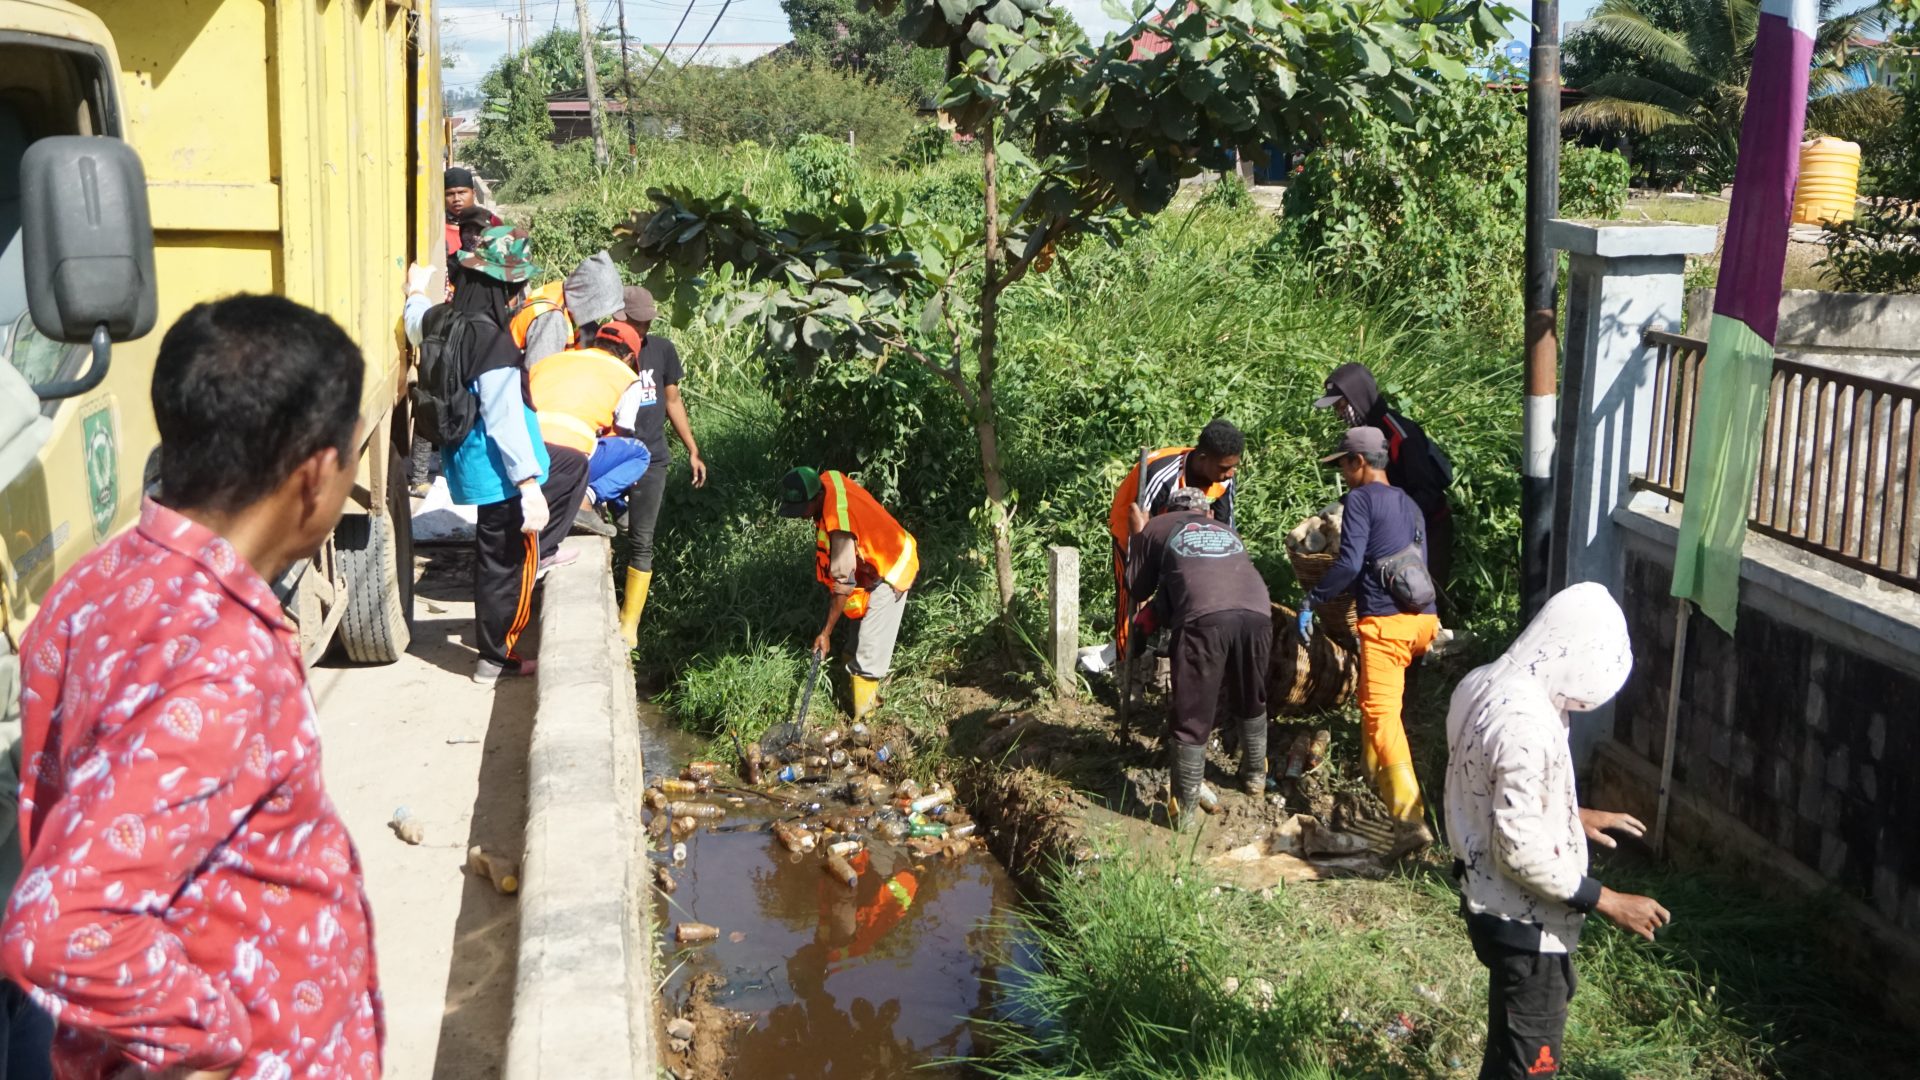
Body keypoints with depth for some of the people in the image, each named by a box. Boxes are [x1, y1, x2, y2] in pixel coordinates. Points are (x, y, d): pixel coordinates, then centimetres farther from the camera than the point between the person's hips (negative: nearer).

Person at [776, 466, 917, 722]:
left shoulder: (838, 524, -37)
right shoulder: (827, 479, -13)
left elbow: (843, 584, -31)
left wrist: (826, 632, -22)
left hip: (890, 572, -10)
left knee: (868, 656, -10)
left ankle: (862, 721, -4)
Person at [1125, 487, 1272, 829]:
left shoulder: (1157, 528, 26)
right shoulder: (1227, 530, 37)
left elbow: (1137, 589, 30)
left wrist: (1137, 537, 43)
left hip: (1204, 619, -4)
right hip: (1256, 613, 4)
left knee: (1191, 719, 7)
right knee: (1251, 704, 28)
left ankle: (1185, 812, 9)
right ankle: (1255, 776, 45)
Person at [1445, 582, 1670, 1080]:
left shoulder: (1484, 684, -1)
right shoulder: (1526, 725, -30)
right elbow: (1519, 849, -28)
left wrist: (1571, 816, 17)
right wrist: (1607, 901, -21)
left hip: (1490, 898, 9)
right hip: (1523, 917, -9)